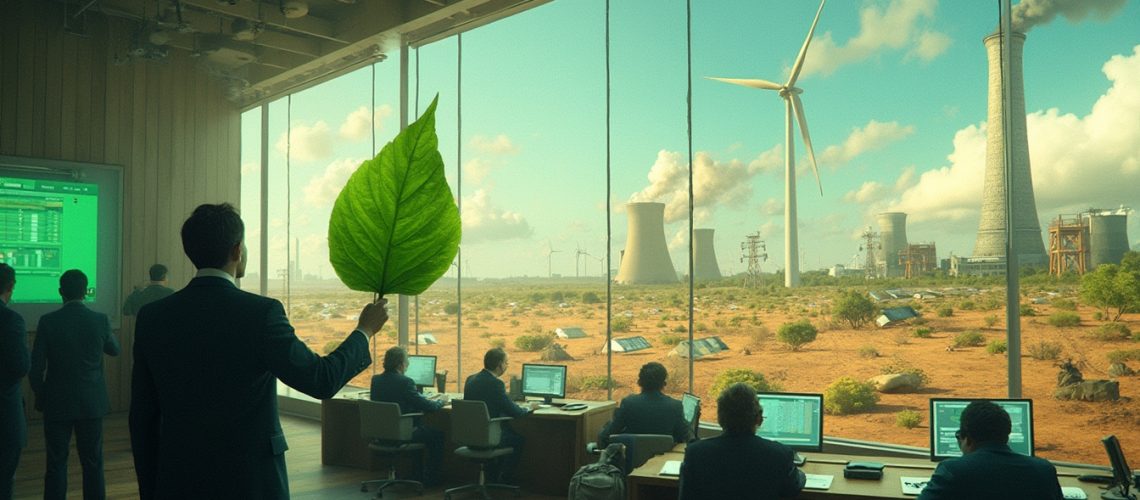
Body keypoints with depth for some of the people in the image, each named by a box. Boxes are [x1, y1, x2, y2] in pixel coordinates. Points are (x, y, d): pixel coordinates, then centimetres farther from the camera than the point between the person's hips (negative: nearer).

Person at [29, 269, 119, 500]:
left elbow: (36, 367, -6)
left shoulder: (48, 321, -10)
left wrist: (40, 395, 9)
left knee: (56, 464, 9)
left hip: (57, 403, -1)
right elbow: (114, 350, 11)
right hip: (92, 403, 1)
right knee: (93, 463, 9)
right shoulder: (101, 320, -7)